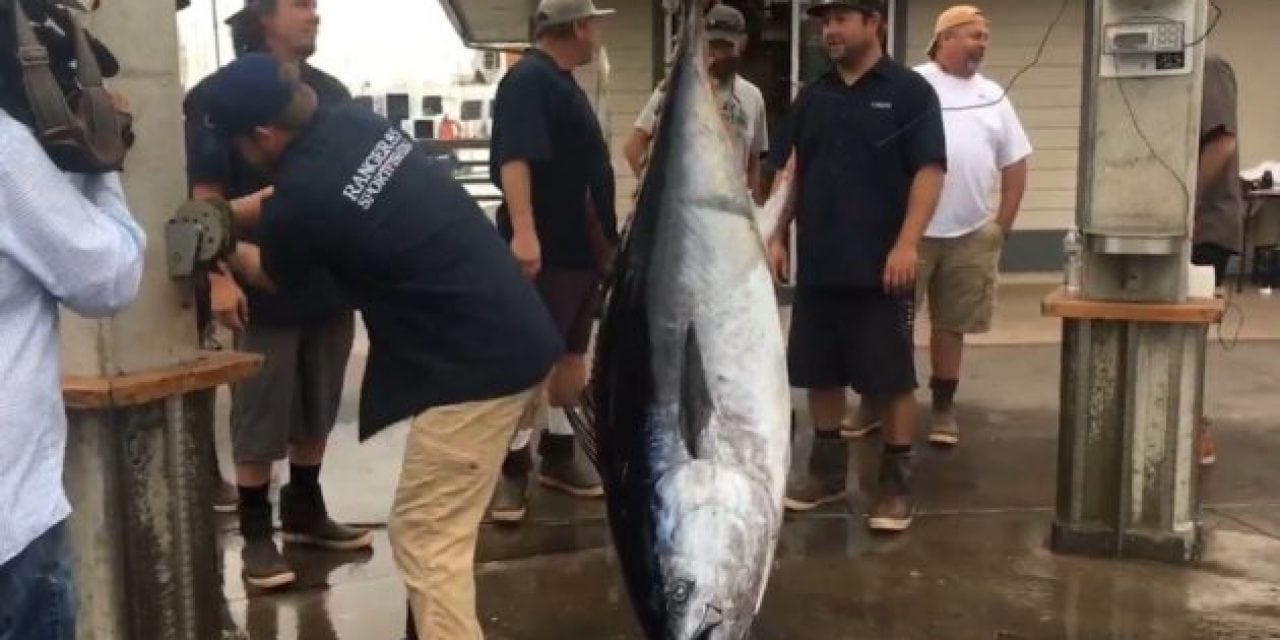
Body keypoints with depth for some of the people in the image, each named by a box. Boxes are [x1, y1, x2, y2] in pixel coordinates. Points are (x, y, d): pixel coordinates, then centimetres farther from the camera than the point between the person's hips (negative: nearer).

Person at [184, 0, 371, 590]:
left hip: (329, 279, 5)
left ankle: (304, 509, 31)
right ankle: (256, 532, 16)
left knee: (318, 409, 15)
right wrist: (219, 276, -18)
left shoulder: (331, 93, 10)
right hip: (263, 284, -5)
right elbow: (207, 197, -9)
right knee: (260, 416, 3)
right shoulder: (219, 95, -5)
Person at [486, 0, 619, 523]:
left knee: (571, 354, 14)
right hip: (544, 248, -10)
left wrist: (604, 239, 27)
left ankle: (559, 452, 24)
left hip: (580, 246, 10)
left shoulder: (564, 84, 18)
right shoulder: (528, 80, -13)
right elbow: (514, 158, -25)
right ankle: (511, 466, 1)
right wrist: (523, 230, -35)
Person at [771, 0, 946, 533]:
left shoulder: (909, 91, -4)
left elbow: (930, 171, -10)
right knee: (819, 372, 11)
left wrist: (907, 243, -19)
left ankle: (896, 481, 13)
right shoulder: (812, 97, 12)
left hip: (880, 265, -5)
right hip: (818, 263, 5)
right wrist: (778, 235, 10)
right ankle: (828, 469, 26)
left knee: (893, 376, 1)